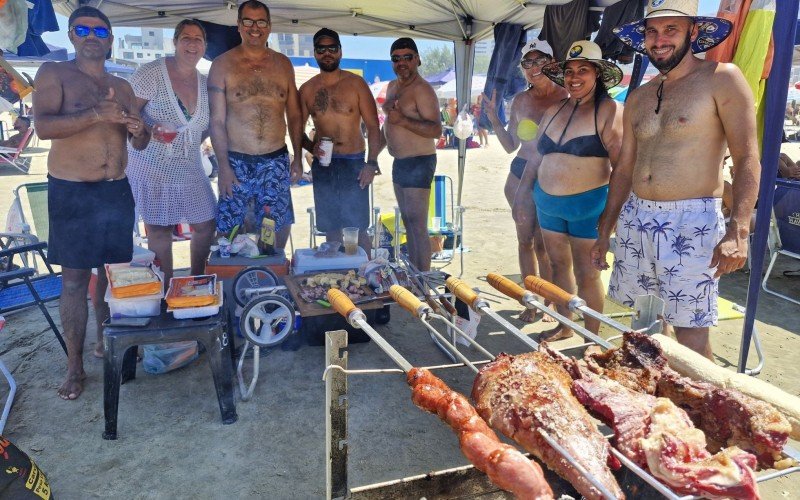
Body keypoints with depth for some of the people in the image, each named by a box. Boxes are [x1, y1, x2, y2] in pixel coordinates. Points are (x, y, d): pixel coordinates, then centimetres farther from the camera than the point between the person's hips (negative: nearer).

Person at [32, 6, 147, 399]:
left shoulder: (122, 87, 13)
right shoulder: (54, 74, 0)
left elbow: (139, 144, 15)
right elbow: (43, 126, -15)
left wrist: (138, 130, -8)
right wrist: (96, 115, -27)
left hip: (117, 191, 4)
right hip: (72, 193, -4)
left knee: (111, 271, 11)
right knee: (74, 280, -2)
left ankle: (105, 341, 28)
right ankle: (75, 367, 6)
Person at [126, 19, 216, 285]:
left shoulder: (205, 83, 8)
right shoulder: (151, 73, -10)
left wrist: (189, 143, 4)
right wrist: (149, 130, -27)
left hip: (189, 170, 6)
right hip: (152, 168, -5)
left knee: (206, 224, 8)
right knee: (159, 232, 1)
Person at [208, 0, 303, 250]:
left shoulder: (283, 64, 8)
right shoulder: (222, 65, 0)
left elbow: (294, 115, 12)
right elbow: (217, 120, -3)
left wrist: (298, 158, 7)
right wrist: (223, 166, -9)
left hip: (276, 161, 2)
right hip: (237, 162, -2)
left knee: (280, 226, 8)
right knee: (228, 230, 0)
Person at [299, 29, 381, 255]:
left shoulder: (356, 83, 0)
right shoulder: (307, 89, 7)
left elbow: (373, 126, -1)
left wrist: (371, 163, -11)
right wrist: (311, 146, -9)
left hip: (354, 162, -3)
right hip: (323, 165, 3)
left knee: (358, 229, -4)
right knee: (331, 229, 7)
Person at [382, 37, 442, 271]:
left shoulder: (422, 89, -15)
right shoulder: (393, 86, 14)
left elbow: (436, 129, -24)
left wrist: (403, 120, -30)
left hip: (418, 163, -10)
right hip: (399, 162, 10)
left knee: (418, 226, -10)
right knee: (408, 222, 15)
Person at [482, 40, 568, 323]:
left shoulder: (565, 98, -4)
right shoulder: (520, 100, 8)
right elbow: (511, 146, 12)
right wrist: (494, 119, 3)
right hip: (521, 173, 4)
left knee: (543, 243, -3)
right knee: (525, 239, 8)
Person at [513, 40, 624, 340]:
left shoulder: (609, 111, -9)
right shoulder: (553, 112, 12)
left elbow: (621, 165, -17)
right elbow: (536, 156, 19)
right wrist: (523, 192, 18)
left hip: (587, 205, -6)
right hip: (547, 202, 6)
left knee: (586, 273, 2)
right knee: (558, 264, 15)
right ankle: (564, 327, 32)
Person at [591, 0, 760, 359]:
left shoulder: (721, 79, -4)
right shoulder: (638, 98, 14)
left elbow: (747, 160, -9)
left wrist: (737, 232, -20)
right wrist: (605, 232, 16)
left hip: (692, 224, -6)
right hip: (635, 219, 6)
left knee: (689, 330, -3)